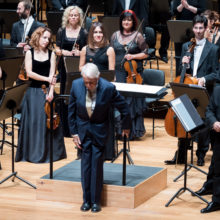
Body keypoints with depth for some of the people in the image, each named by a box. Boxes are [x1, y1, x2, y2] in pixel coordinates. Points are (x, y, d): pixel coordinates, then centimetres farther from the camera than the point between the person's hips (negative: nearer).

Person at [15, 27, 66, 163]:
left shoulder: (51, 54, 6)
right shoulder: (30, 53, 3)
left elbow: (52, 75, -2)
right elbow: (29, 73, -7)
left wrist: (51, 91, -15)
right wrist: (46, 79, -17)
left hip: (47, 91, 1)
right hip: (33, 92, -1)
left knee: (48, 120, -4)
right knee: (33, 121, -4)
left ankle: (49, 152, 4)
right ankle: (33, 153, 3)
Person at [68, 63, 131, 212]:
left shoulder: (108, 88, -23)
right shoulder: (76, 85, -15)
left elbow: (123, 107, -8)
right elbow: (72, 110, -2)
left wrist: (126, 127, 4)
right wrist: (74, 133, -1)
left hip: (100, 129, -2)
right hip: (83, 128, 2)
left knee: (97, 163, -2)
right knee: (86, 162, 4)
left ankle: (95, 200, 7)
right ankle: (86, 199, 12)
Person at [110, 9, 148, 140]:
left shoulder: (138, 36, 0)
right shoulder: (115, 36, 10)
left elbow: (145, 54, 3)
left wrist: (133, 56, -14)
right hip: (119, 73, 3)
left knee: (132, 101, -4)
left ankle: (132, 131, 1)